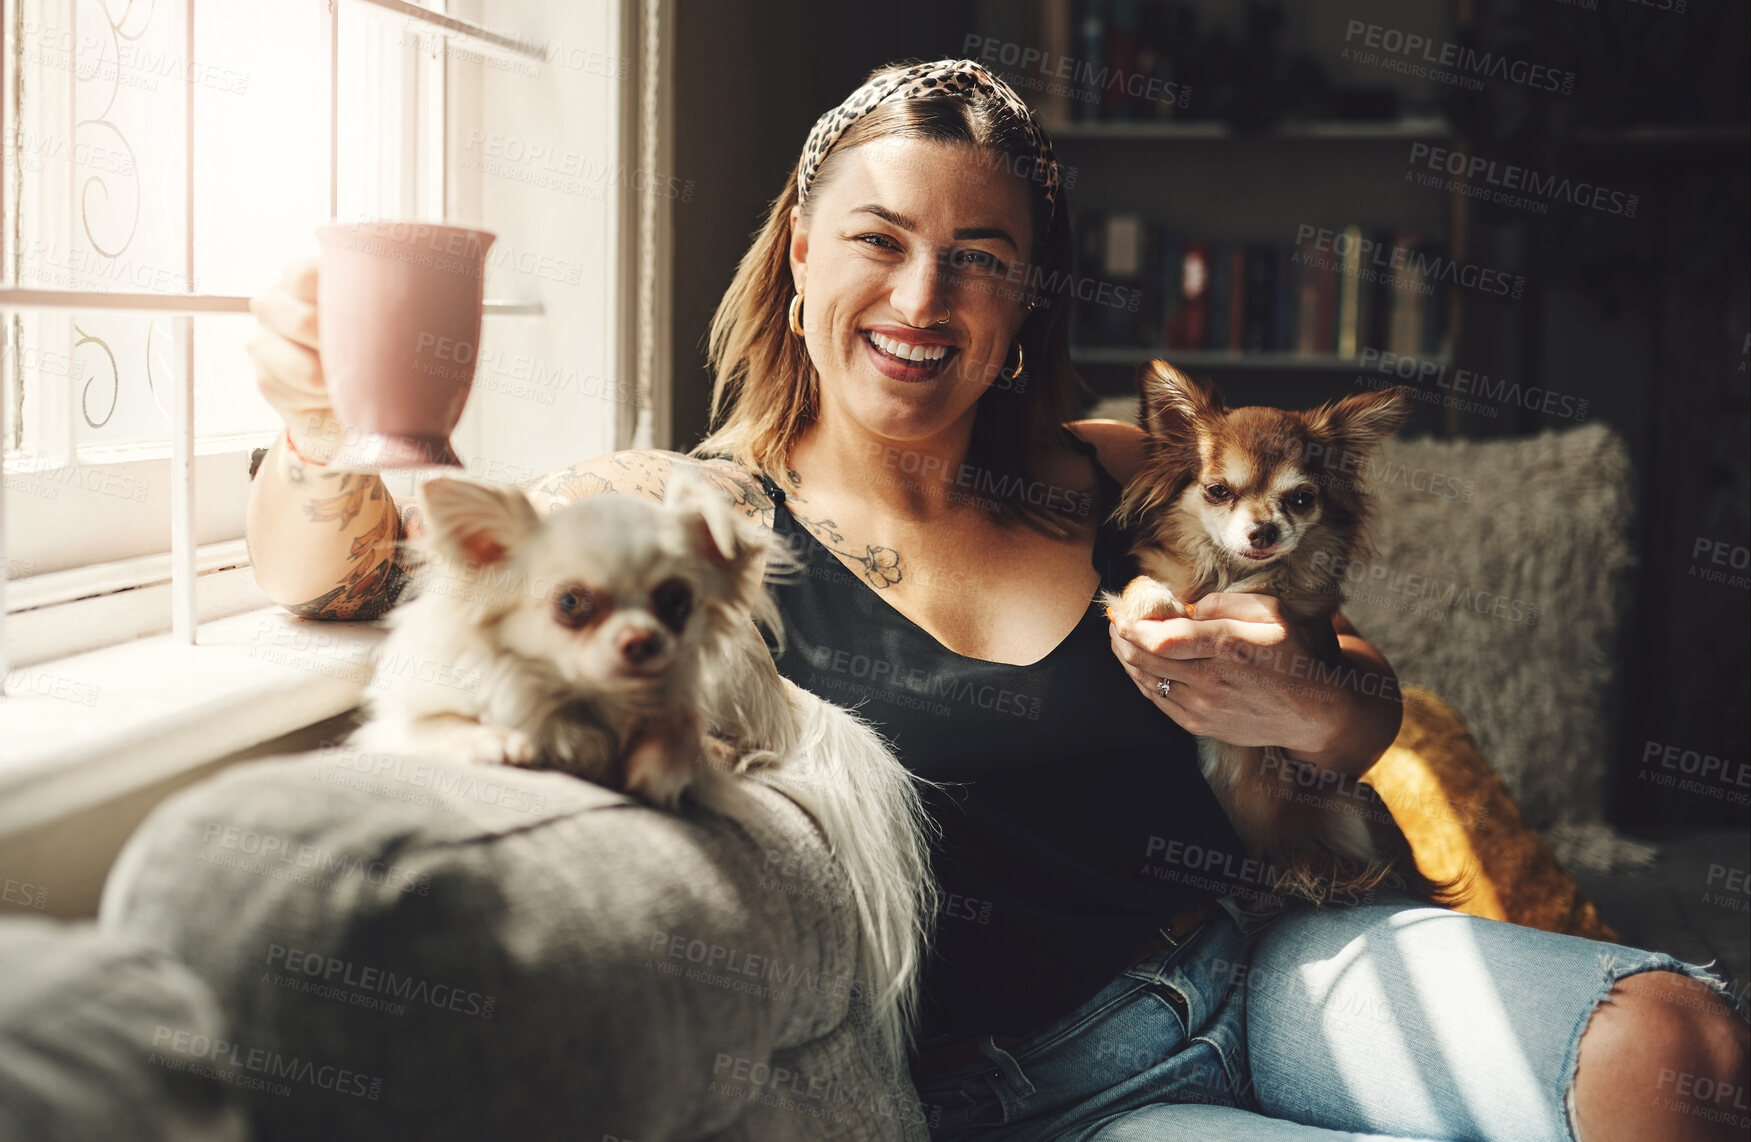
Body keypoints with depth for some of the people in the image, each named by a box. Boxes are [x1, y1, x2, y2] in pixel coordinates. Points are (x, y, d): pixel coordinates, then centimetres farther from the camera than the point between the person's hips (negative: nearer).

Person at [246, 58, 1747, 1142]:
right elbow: (339, 565, -5)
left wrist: (1303, 706, -10)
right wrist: (327, 438, -28)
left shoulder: (1114, 485, 8)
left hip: (1270, 973, 4)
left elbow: (1367, 712, 15)